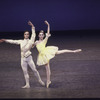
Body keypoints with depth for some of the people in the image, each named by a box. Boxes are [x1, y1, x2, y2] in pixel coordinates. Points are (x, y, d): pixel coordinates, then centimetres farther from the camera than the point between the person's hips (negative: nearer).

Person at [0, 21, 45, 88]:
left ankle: (40, 81, 14)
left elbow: (33, 35, -5)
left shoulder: (31, 41, 2)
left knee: (34, 70, -2)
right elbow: (13, 41, 11)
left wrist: (32, 26, -12)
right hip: (23, 58, 3)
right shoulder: (21, 41, 10)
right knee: (25, 72, 5)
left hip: (29, 58, -3)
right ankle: (27, 85, 10)